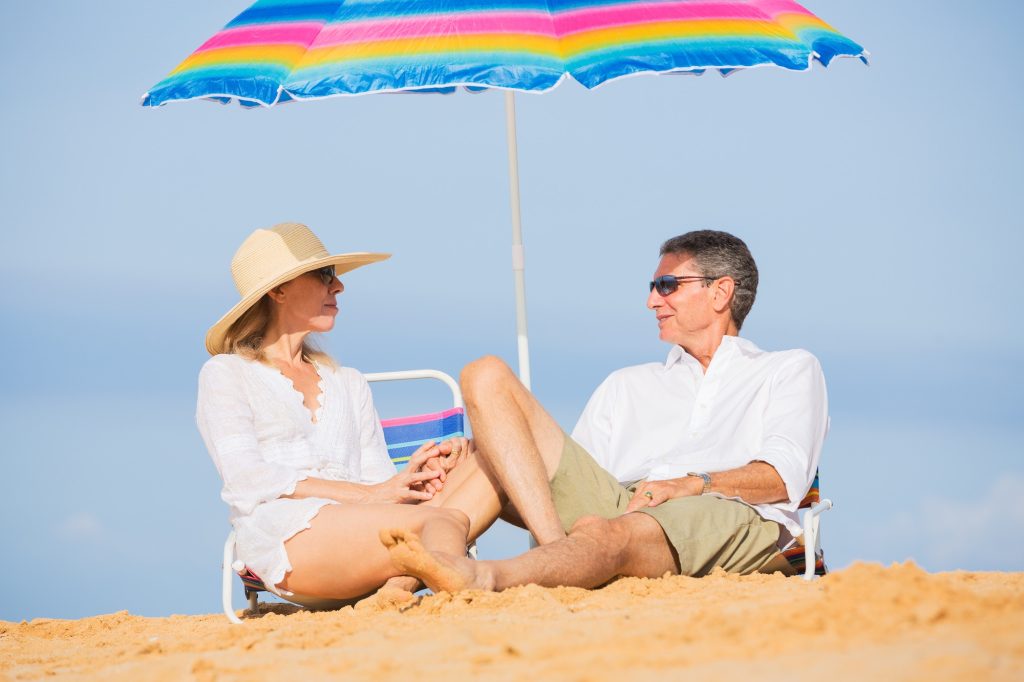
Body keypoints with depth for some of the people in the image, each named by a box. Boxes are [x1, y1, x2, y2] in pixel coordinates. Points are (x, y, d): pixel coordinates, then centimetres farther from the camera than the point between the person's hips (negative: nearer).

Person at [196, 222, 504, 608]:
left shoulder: (349, 384, 31)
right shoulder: (226, 374, 14)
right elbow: (248, 480, -3)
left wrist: (421, 475, -6)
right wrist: (369, 494, -12)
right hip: (286, 538, -6)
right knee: (444, 522, -31)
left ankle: (402, 581, -41)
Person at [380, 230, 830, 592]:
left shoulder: (790, 371, 23)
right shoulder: (625, 387, 37)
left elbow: (782, 478, 4)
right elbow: (575, 477, 22)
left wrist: (689, 484, -13)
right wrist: (478, 454, 3)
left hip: (727, 515, -5)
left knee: (607, 533, -42)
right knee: (487, 377, -8)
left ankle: (480, 578, -72)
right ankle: (555, 546, -30)